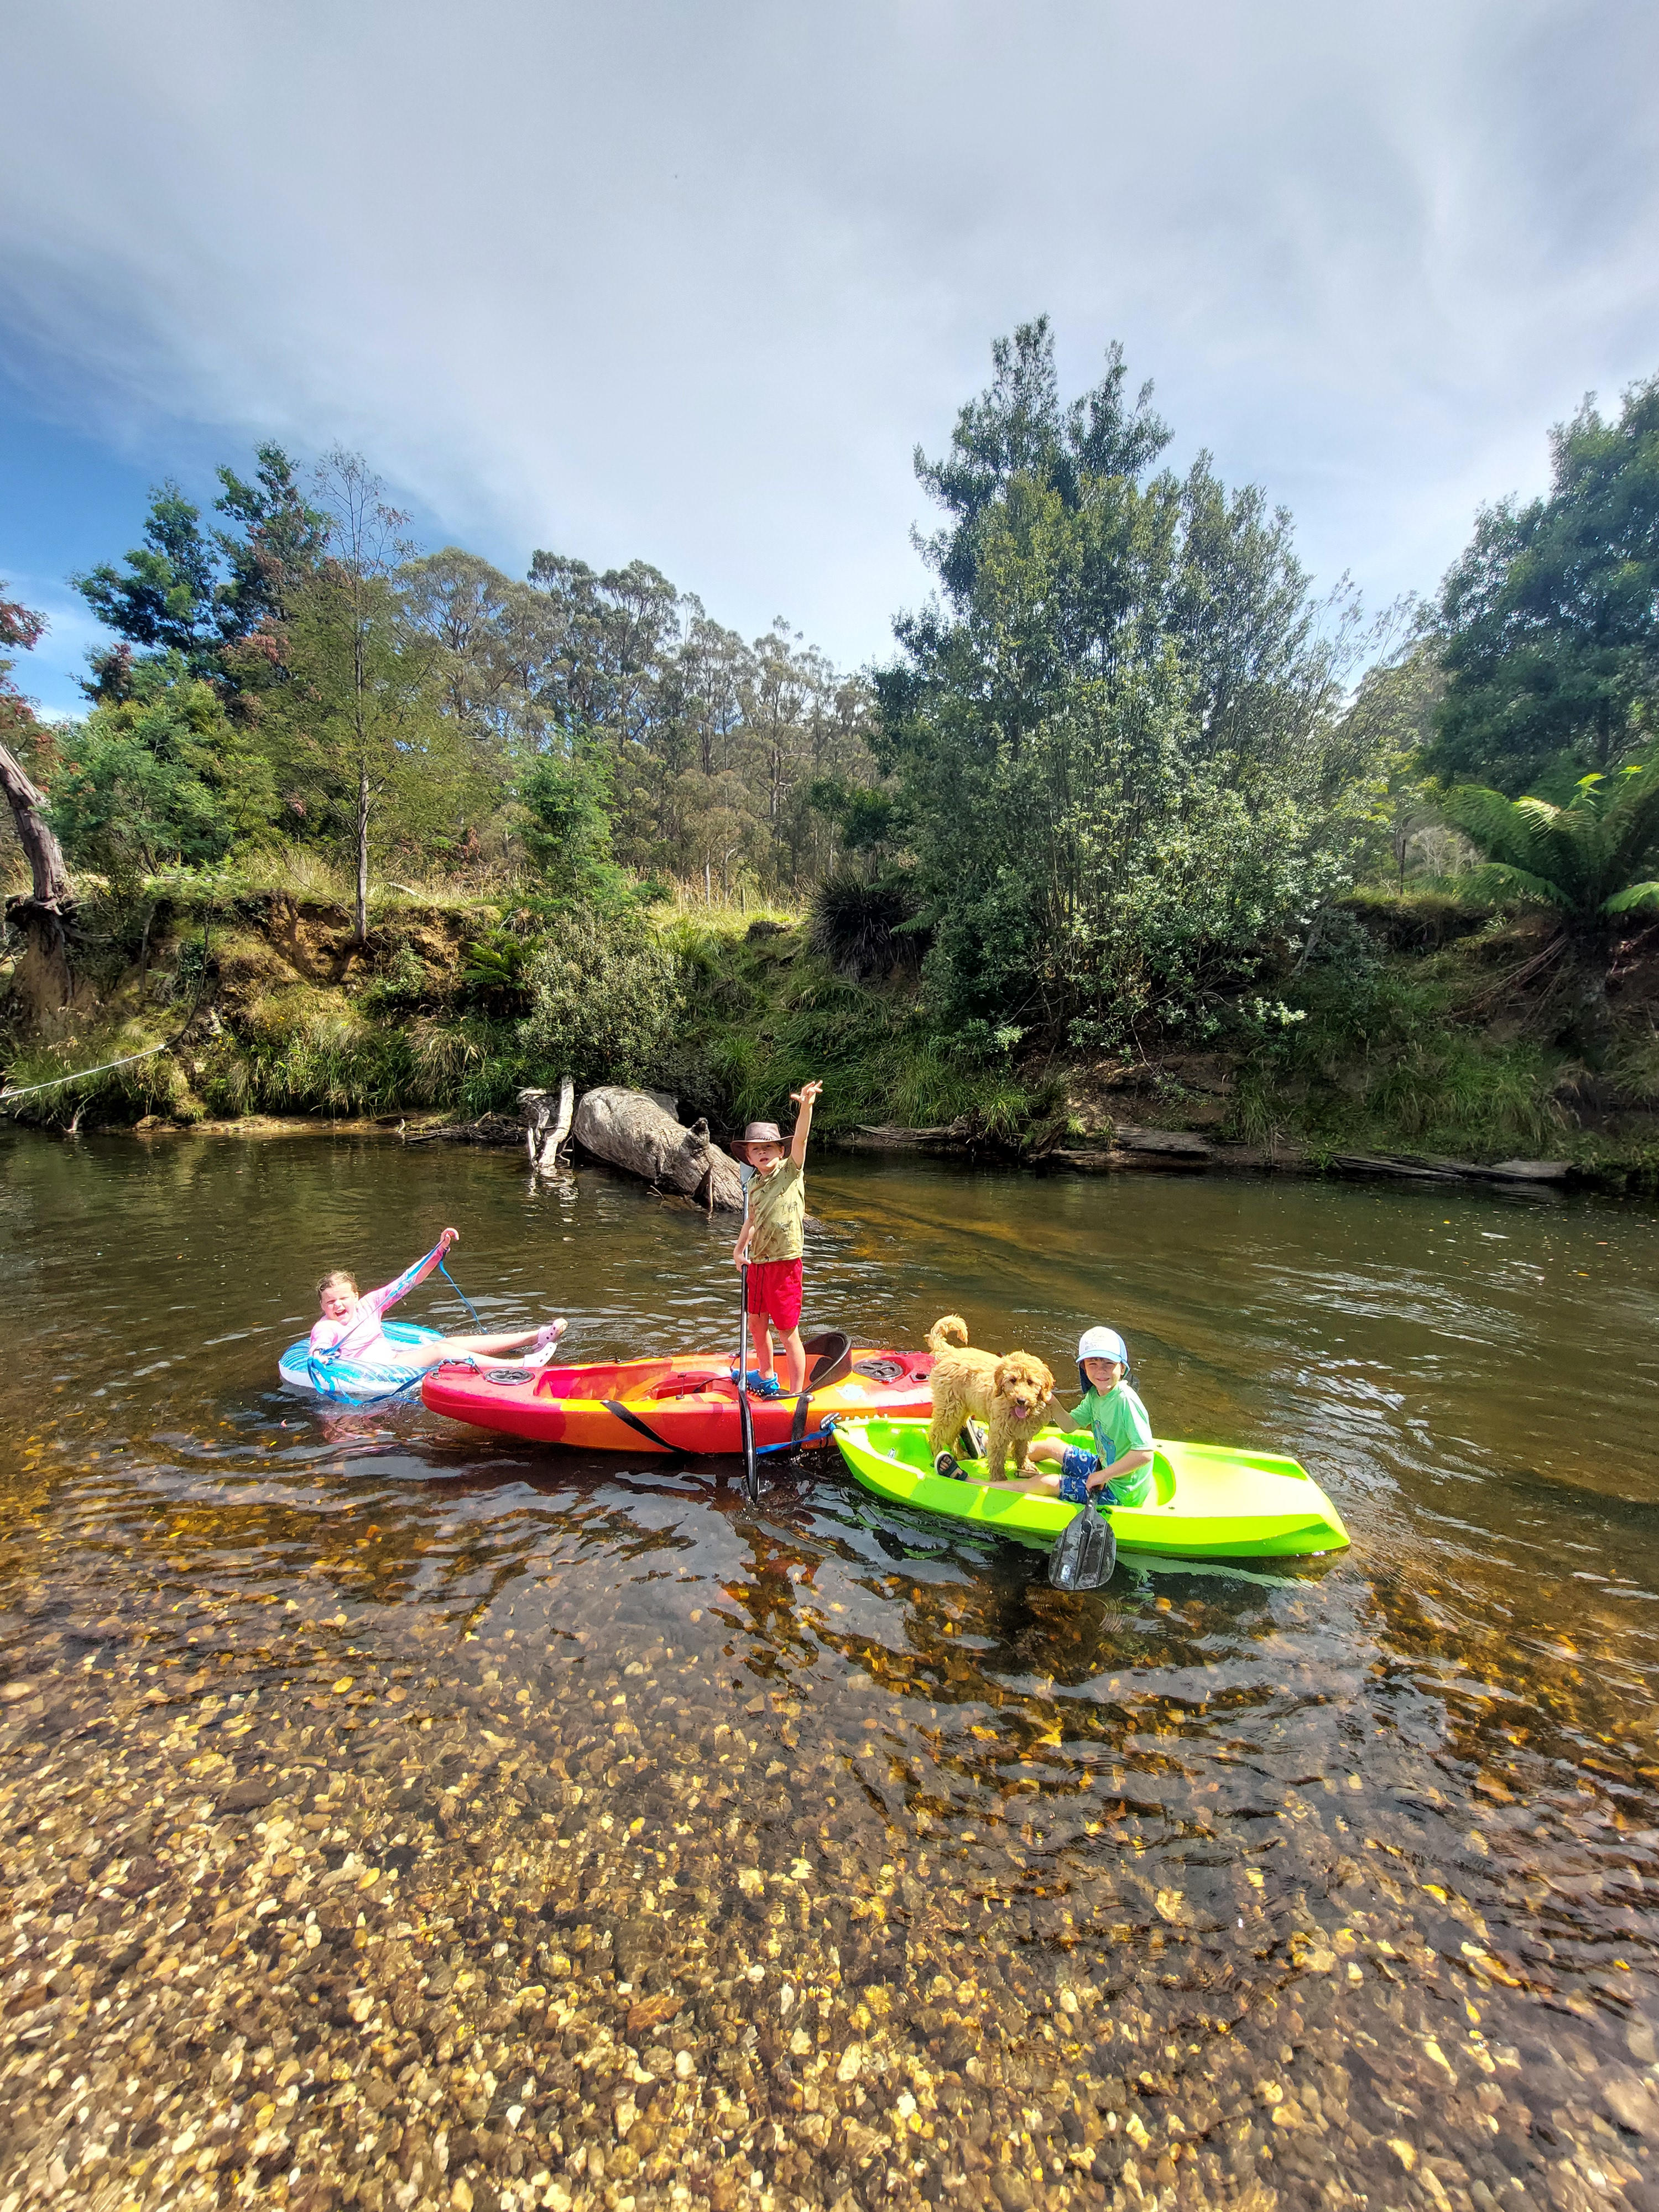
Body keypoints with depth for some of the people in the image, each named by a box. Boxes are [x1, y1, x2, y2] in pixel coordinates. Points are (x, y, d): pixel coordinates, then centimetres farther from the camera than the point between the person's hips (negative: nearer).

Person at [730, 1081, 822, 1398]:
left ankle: (796, 1393, 12)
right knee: (756, 1323, 20)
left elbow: (800, 1139, -24)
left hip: (784, 1264, -7)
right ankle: (766, 1377, 42)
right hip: (758, 1263, 7)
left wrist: (806, 1106, -39)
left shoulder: (791, 1172, -8)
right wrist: (739, 1250, 9)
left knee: (788, 1332, 0)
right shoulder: (753, 1184, 8)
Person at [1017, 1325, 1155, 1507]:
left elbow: (1144, 1453, -35)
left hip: (1119, 1493, -8)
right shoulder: (1095, 1394, -3)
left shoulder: (1126, 1401, -29)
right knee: (1051, 1444, 18)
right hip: (1102, 1468, 8)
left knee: (1047, 1483, -11)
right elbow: (1071, 1425, 5)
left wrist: (1102, 1476, -26)